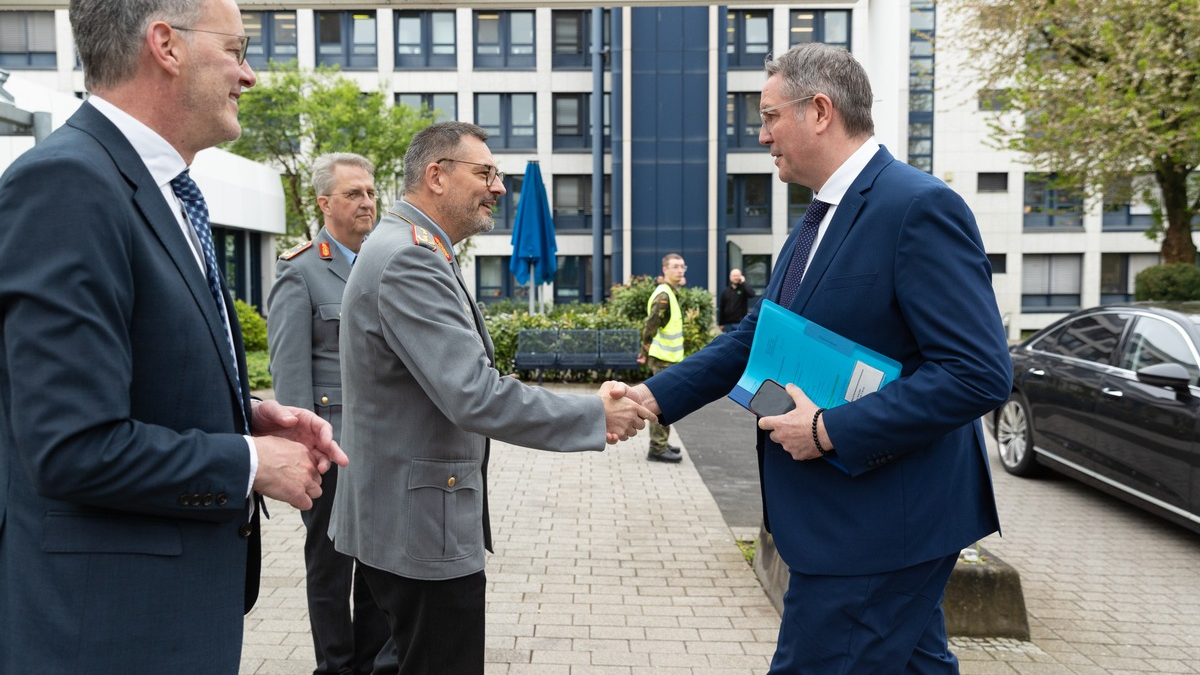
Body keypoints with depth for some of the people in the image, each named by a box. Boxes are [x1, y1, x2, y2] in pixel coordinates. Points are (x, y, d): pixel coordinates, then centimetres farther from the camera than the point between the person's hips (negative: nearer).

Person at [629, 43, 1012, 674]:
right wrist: (655, 394, 3)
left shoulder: (919, 207, -19)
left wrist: (830, 430, -23)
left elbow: (979, 373, -24)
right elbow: (755, 336, 12)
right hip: (844, 511, 9)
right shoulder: (819, 218, 11)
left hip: (880, 522, -9)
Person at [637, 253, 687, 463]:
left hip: (669, 358, 10)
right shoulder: (663, 296, -19)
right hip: (663, 359, -10)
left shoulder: (670, 292, 12)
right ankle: (657, 449, 0)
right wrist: (647, 352, -15)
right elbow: (649, 327, -23)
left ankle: (661, 443, 28)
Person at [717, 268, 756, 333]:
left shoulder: (744, 289, 3)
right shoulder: (725, 291, 11)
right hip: (727, 323, 3)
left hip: (740, 323, -3)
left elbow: (752, 294, -20)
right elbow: (721, 308, 10)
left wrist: (743, 283, -12)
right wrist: (721, 323, 5)